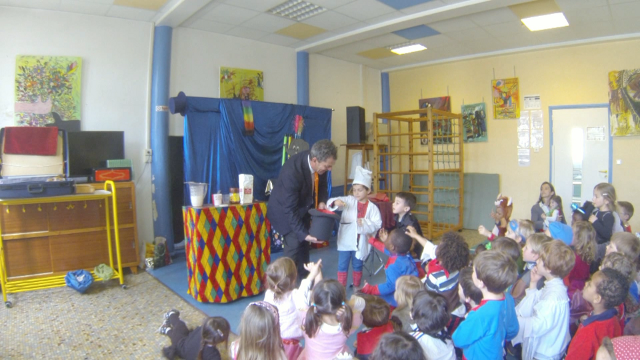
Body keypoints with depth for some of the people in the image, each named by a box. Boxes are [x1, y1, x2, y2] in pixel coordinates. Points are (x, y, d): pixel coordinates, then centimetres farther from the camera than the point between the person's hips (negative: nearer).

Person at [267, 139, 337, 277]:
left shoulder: (320, 163, -19)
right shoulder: (292, 171, -39)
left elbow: (322, 183, 3)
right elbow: (290, 209, -33)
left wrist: (322, 201, -15)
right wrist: (303, 233, -34)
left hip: (303, 207, 7)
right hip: (285, 210, -7)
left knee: (304, 244, 15)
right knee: (294, 245, -11)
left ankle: (304, 279, 33)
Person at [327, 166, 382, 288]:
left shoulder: (372, 207, -6)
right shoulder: (348, 200, -4)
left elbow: (377, 224, -12)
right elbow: (330, 202, -10)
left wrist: (365, 223, -27)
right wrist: (335, 202, -32)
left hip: (361, 242, 0)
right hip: (346, 241, 0)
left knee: (358, 266, 19)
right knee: (342, 266, 8)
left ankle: (356, 288, 37)